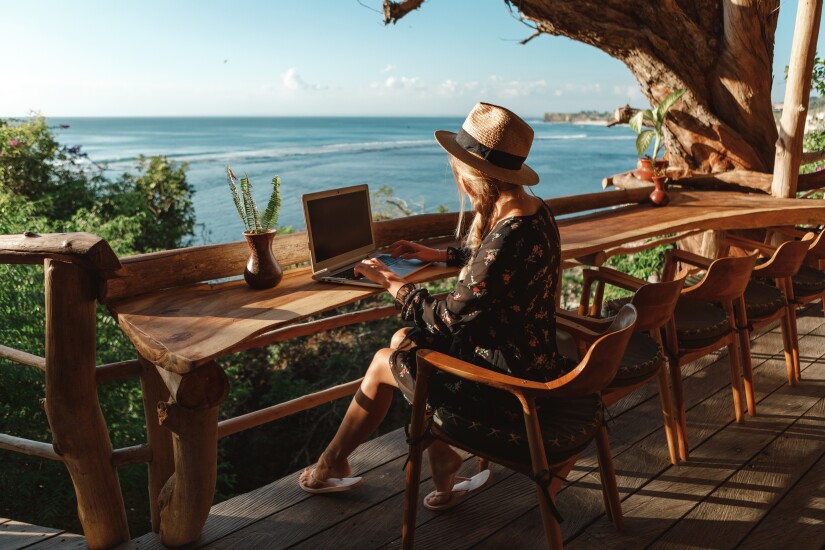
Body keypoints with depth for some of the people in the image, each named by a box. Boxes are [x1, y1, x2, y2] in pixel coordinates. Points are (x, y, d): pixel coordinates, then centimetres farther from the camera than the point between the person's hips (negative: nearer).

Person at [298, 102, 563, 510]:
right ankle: (442, 456, 21)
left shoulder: (509, 235, -32)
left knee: (384, 363, 7)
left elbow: (449, 318, -23)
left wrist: (393, 283, -8)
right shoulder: (532, 208, -1)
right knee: (402, 341, 16)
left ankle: (330, 465, 31)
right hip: (528, 358, 9)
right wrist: (437, 255, 25)